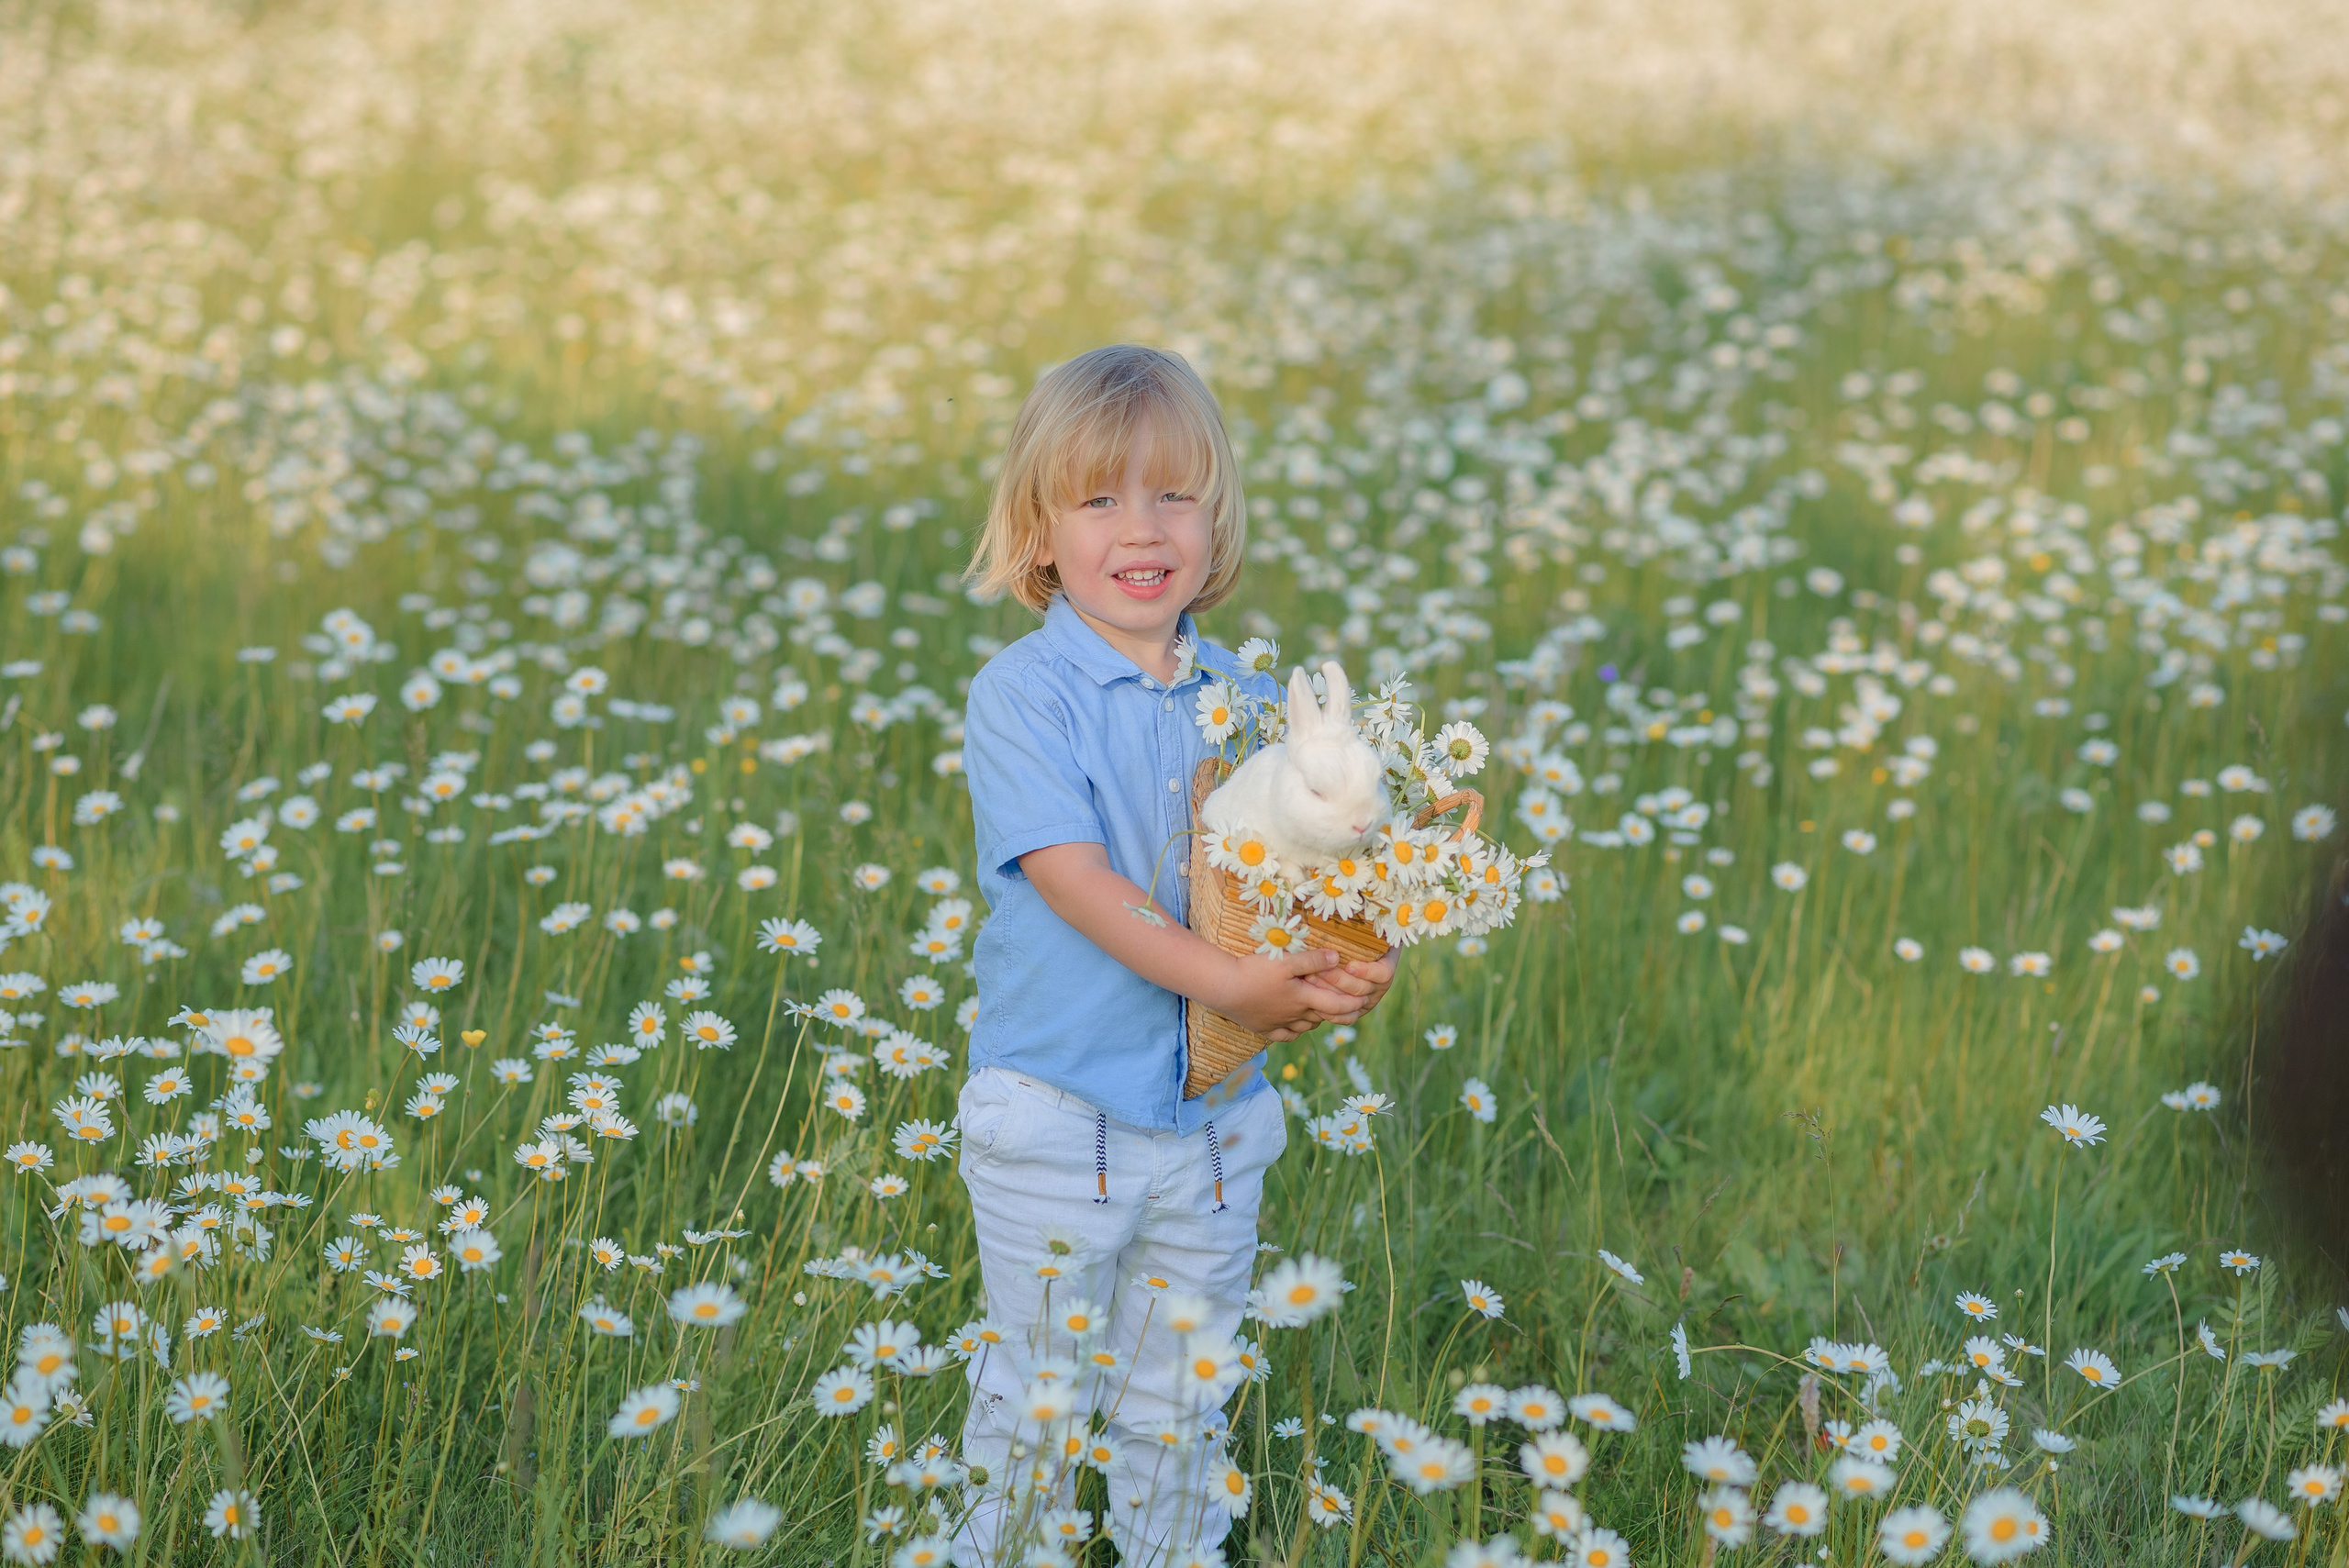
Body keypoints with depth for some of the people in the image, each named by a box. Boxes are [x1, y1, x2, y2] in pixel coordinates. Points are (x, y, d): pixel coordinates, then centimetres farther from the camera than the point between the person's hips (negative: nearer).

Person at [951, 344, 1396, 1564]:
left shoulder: (1247, 702, 3)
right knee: (1040, 1391, 10)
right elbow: (1072, 876, -21)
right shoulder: (1021, 696, -12)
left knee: (1182, 1401, 17)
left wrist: (1348, 966, -22)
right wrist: (1225, 982, -30)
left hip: (1217, 1115, 4)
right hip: (1055, 1116, -4)